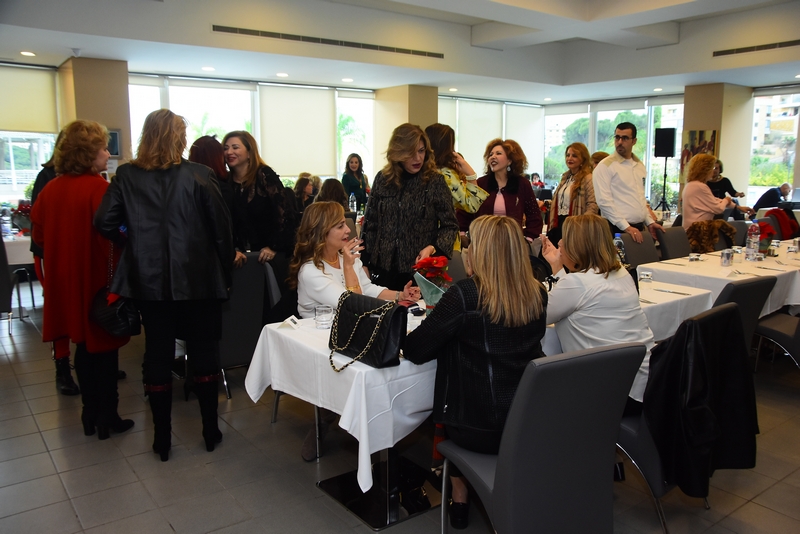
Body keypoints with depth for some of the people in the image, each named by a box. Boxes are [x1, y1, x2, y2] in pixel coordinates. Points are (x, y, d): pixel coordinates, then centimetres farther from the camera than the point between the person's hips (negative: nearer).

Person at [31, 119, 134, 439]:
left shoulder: (50, 189, 3)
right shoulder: (98, 188, -17)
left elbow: (39, 235, 9)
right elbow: (109, 236, -22)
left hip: (66, 281, 7)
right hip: (97, 280, -6)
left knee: (84, 346, 18)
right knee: (104, 348, 7)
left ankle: (90, 414, 28)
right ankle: (107, 418, 17)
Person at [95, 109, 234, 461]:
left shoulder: (126, 175, -1)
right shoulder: (199, 175, -7)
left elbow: (105, 223, -6)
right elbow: (221, 227, -7)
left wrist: (133, 237, 13)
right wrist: (226, 268, 3)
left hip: (149, 279, 2)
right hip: (197, 278, -2)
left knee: (157, 354, 10)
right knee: (204, 352, 10)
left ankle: (162, 438, 20)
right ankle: (210, 430, 20)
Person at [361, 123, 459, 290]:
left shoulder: (435, 181, -6)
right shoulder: (382, 179, 2)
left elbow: (450, 226, -3)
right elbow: (370, 222, 7)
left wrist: (432, 249, -19)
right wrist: (365, 262, 3)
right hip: (384, 268, 3)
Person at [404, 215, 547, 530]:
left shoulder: (465, 294, -19)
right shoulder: (537, 295, -2)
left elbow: (414, 351, -14)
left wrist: (449, 332, 6)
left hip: (478, 427, -4)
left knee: (453, 408, 29)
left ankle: (460, 499, 35)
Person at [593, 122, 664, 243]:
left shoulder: (640, 165, 14)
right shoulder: (605, 166, -8)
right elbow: (604, 201, -17)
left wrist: (649, 222, 10)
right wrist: (626, 226, -20)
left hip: (639, 228, 7)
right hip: (617, 229, -6)